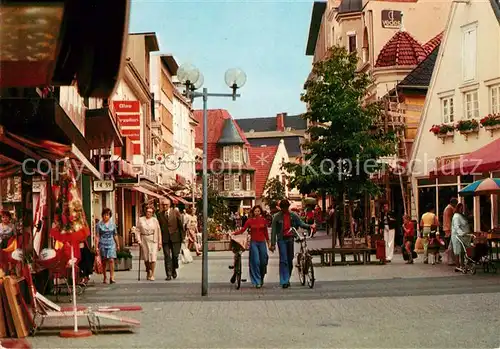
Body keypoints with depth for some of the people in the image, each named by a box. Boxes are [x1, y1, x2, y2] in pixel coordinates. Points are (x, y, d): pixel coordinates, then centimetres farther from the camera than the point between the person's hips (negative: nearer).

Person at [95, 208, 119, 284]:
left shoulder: (112, 224, 8)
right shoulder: (99, 224, 0)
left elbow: (115, 235, 16)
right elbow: (97, 236, -1)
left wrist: (117, 245, 20)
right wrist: (96, 246, -6)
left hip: (111, 244, 1)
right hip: (102, 244, -1)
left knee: (111, 260, -12)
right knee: (104, 261, 6)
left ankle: (112, 277, -11)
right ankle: (105, 277, 18)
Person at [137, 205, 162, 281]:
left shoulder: (155, 220, 2)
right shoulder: (141, 220, 4)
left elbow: (158, 232, 3)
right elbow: (138, 231, 4)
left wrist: (160, 243, 0)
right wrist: (139, 240, -6)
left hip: (153, 240, -1)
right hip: (144, 240, 1)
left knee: (153, 257, -10)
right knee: (146, 258, 6)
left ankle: (152, 275, -7)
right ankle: (148, 272, 26)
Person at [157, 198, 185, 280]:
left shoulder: (176, 212, 0)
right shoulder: (160, 215, 6)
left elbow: (181, 224, 2)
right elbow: (159, 227, 8)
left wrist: (183, 236, 0)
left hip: (175, 237, -1)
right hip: (165, 238, 1)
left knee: (175, 255, 1)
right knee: (167, 257, -3)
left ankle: (174, 270, 27)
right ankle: (169, 274, -1)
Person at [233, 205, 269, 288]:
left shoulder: (263, 220, 6)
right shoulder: (250, 221, 1)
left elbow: (266, 232, 13)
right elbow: (243, 230, -5)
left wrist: (268, 243, 15)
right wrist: (234, 233, -20)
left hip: (262, 243, 2)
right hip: (254, 243, -2)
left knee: (263, 262, 4)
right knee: (255, 262, -9)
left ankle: (261, 279, 28)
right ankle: (257, 282, -6)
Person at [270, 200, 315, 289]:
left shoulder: (293, 215, 6)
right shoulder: (277, 217, -3)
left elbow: (301, 223, 1)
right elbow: (273, 231, -3)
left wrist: (309, 226, -19)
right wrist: (273, 244, -8)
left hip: (290, 239, 4)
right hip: (281, 239, -4)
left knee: (290, 260, 9)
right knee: (283, 260, -11)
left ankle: (287, 279, 23)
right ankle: (284, 281, -12)